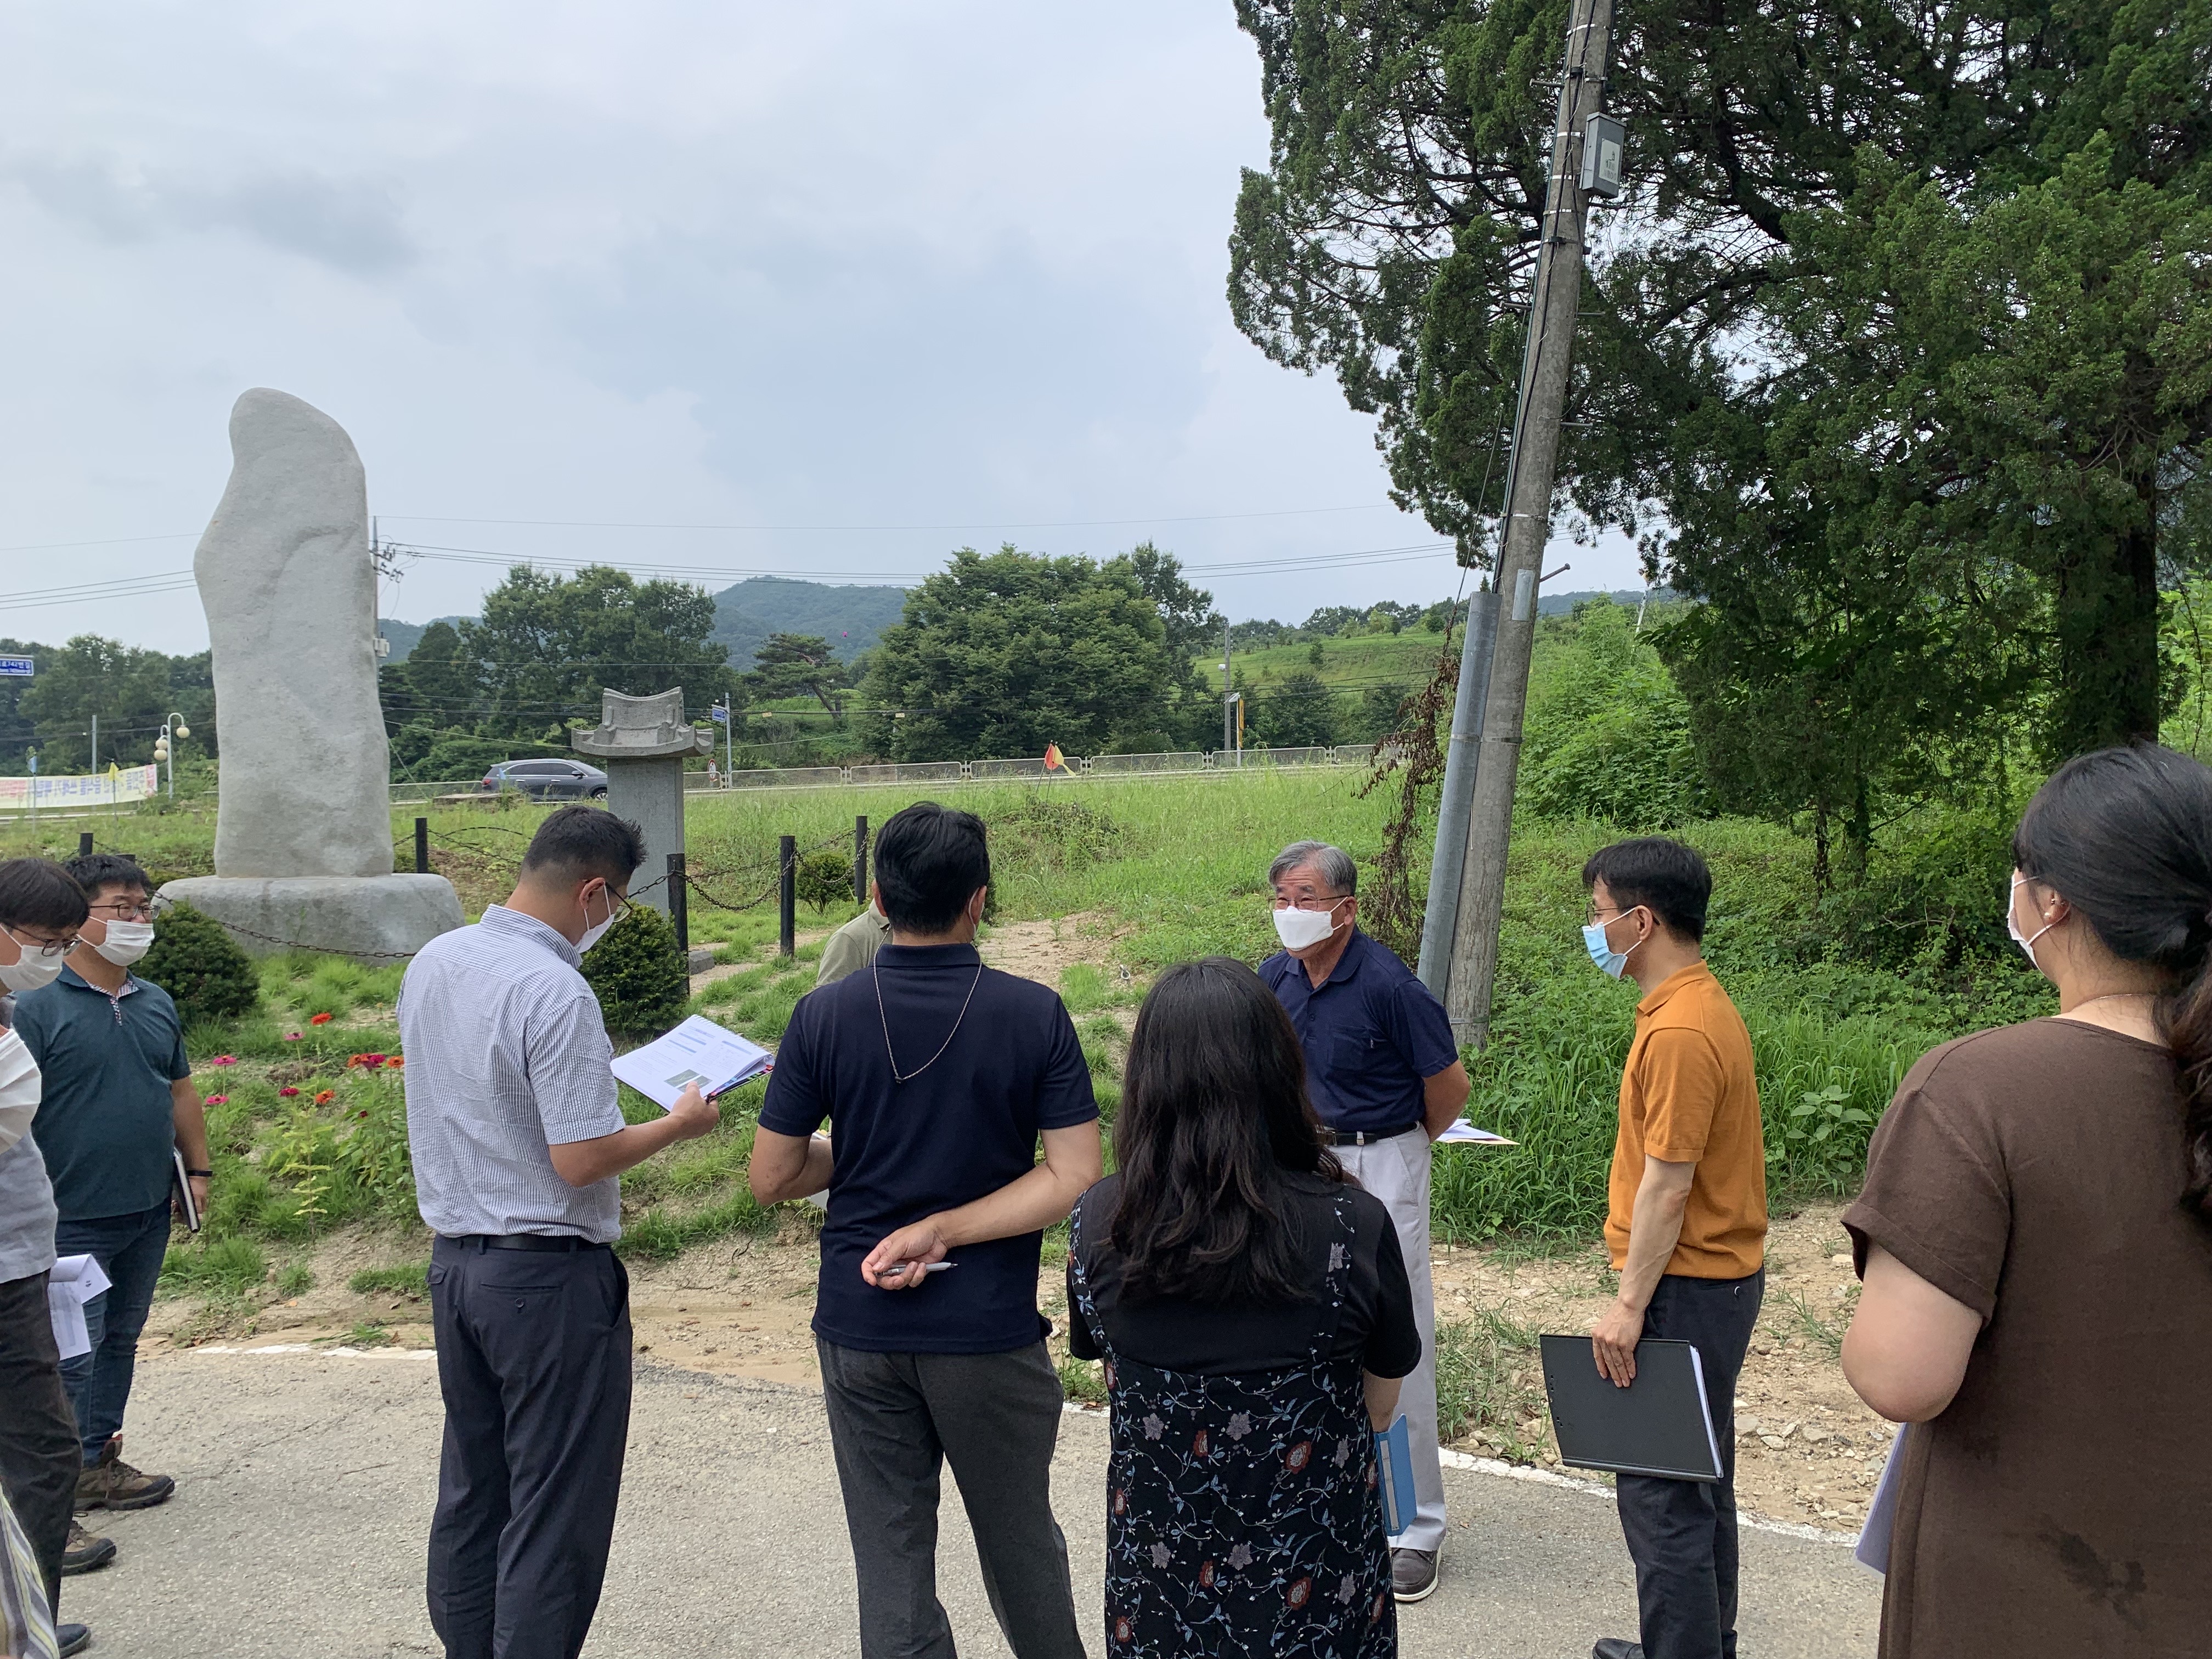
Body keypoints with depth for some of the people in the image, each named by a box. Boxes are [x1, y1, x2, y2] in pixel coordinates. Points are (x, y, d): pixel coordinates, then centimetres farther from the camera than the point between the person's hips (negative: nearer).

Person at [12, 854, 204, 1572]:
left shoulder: (157, 1004, 10)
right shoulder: (37, 1007, -12)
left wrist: (197, 1168, 16)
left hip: (148, 1212, 7)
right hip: (74, 1218, -7)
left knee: (120, 1340, 17)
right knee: (71, 1356, -5)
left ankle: (97, 1466, 31)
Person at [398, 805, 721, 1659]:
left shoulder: (431, 962, 4)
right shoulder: (556, 994, -22)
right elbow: (582, 1159, -23)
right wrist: (680, 1123, -8)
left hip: (453, 1258, 9)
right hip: (548, 1274, -9)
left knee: (471, 1490, 20)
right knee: (555, 1507, 3)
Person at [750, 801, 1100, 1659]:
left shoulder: (824, 1015, -8)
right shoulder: (1034, 1014, -11)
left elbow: (771, 1178, -2)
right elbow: (1075, 1177, -15)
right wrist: (945, 1229, -14)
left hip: (860, 1327, 1)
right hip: (992, 1330, -1)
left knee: (891, 1557, 12)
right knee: (1020, 1538, 20)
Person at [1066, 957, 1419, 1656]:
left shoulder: (1098, 1223, -15)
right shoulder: (1354, 1227, -21)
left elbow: (1101, 1355, 2)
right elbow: (1379, 1409, -6)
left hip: (1157, 1569, 2)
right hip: (1316, 1587, -2)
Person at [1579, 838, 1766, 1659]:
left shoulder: (1680, 1030, -22)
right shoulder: (1701, 1005, 10)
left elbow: (1667, 1184, -22)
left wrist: (1630, 1304, -18)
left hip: (1685, 1287, -11)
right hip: (1716, 1279, 11)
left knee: (1660, 1495, -2)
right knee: (1697, 1481, 21)